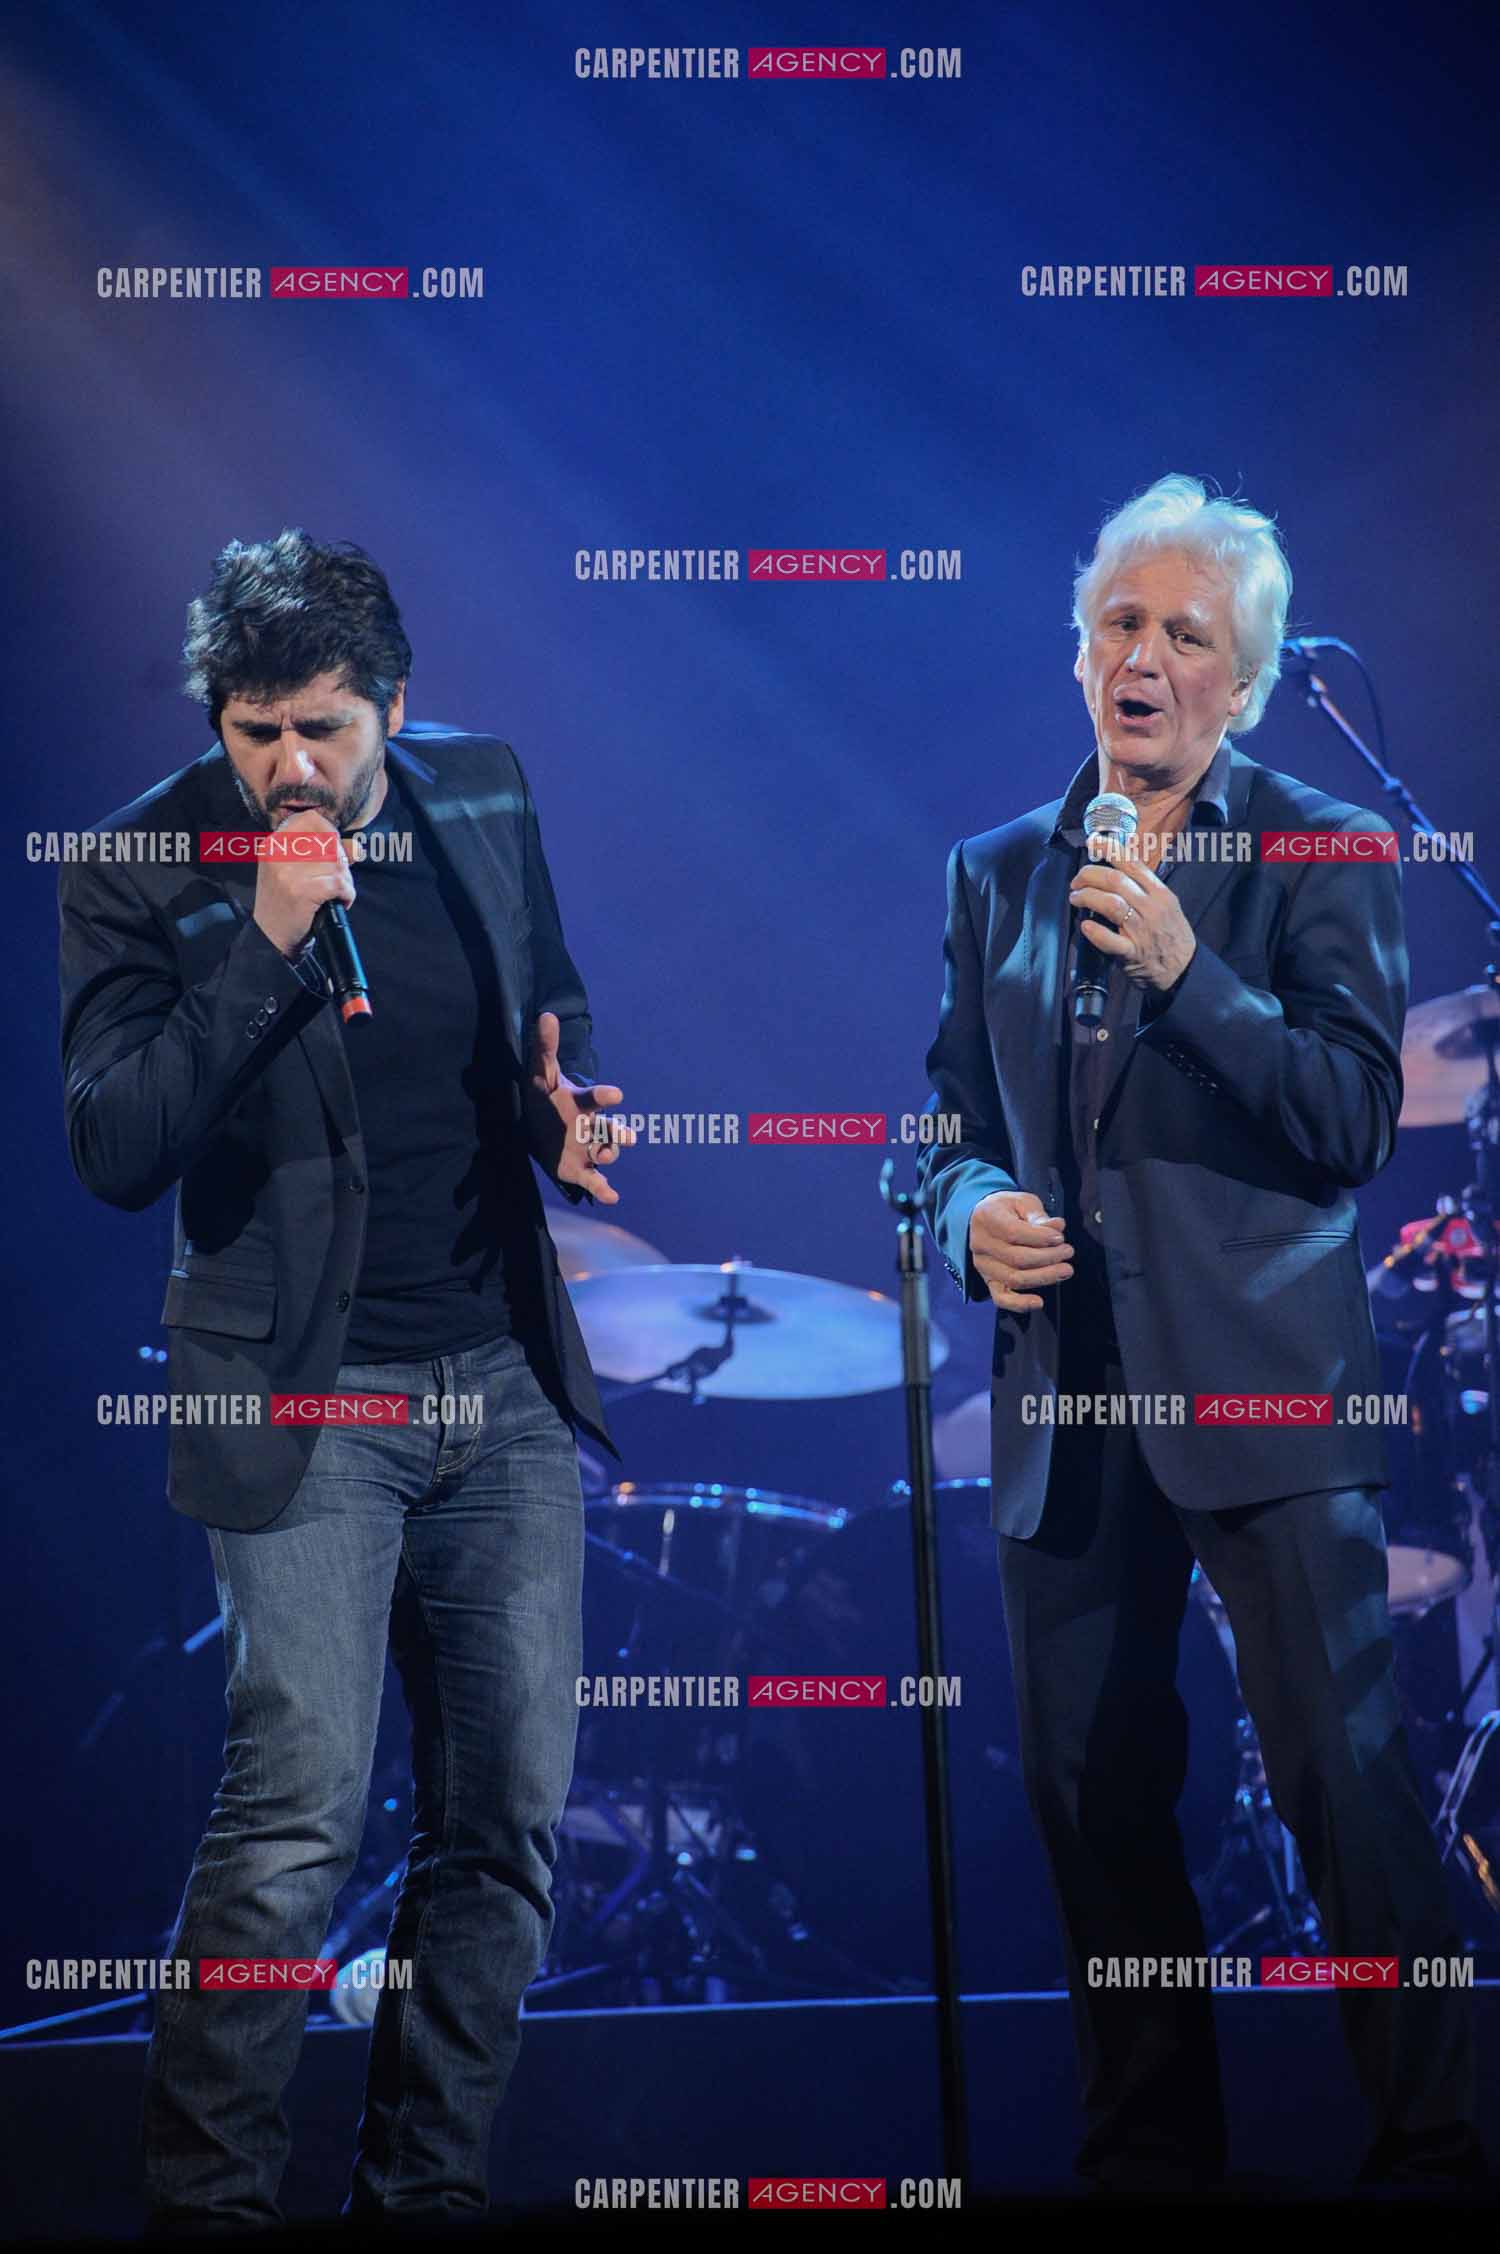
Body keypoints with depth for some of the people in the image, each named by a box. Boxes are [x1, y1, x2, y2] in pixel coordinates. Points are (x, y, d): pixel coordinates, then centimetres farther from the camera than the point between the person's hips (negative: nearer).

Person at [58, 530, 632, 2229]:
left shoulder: (486, 804, 5)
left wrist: (563, 1113, -2)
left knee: (506, 1820, 7)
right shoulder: (146, 867, -9)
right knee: (298, 1812, -13)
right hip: (302, 1399, -5)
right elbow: (115, 1151, -16)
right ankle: (204, 2199, 2)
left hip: (503, 1380, 5)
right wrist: (263, 942, -24)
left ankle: (426, 2187, 20)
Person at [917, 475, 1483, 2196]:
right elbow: (950, 1116, 19)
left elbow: (1358, 1117, -8)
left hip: (1263, 1390, -4)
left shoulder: (1322, 857, 1)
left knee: (1346, 1782, -10)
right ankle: (1149, 2154, 20)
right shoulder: (1000, 873, 14)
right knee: (1093, 1803, 8)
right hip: (1064, 1398, 4)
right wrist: (973, 1212, -3)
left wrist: (1188, 971, -18)